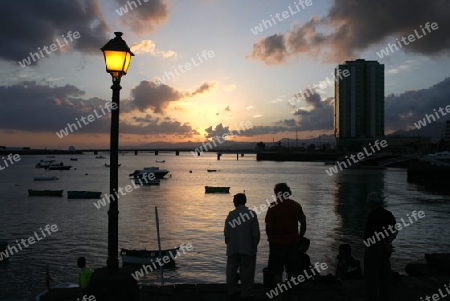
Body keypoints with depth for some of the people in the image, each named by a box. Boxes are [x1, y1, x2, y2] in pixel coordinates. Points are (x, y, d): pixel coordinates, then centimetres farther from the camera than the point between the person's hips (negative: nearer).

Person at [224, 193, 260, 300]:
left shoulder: (230, 215, -4)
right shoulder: (252, 213, -8)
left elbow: (226, 233, -1)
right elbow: (256, 232, -7)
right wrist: (255, 245, 5)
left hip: (233, 248, 2)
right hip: (248, 248, -2)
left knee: (232, 269, 17)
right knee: (247, 271, 7)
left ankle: (231, 290, 27)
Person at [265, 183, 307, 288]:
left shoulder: (273, 206, -10)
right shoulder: (296, 205, 2)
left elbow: (268, 225, -13)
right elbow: (303, 223, 4)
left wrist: (270, 237, 2)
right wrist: (299, 237, 13)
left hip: (277, 242, -4)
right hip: (293, 242, 4)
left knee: (277, 271, 7)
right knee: (292, 270, 16)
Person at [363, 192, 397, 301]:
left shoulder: (373, 215, -18)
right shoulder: (388, 214, 7)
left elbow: (379, 233, -23)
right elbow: (395, 230, 3)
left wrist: (386, 246, -14)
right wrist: (389, 242, -7)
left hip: (374, 248, -8)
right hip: (384, 249, 8)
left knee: (371, 277, 2)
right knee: (384, 276, 16)